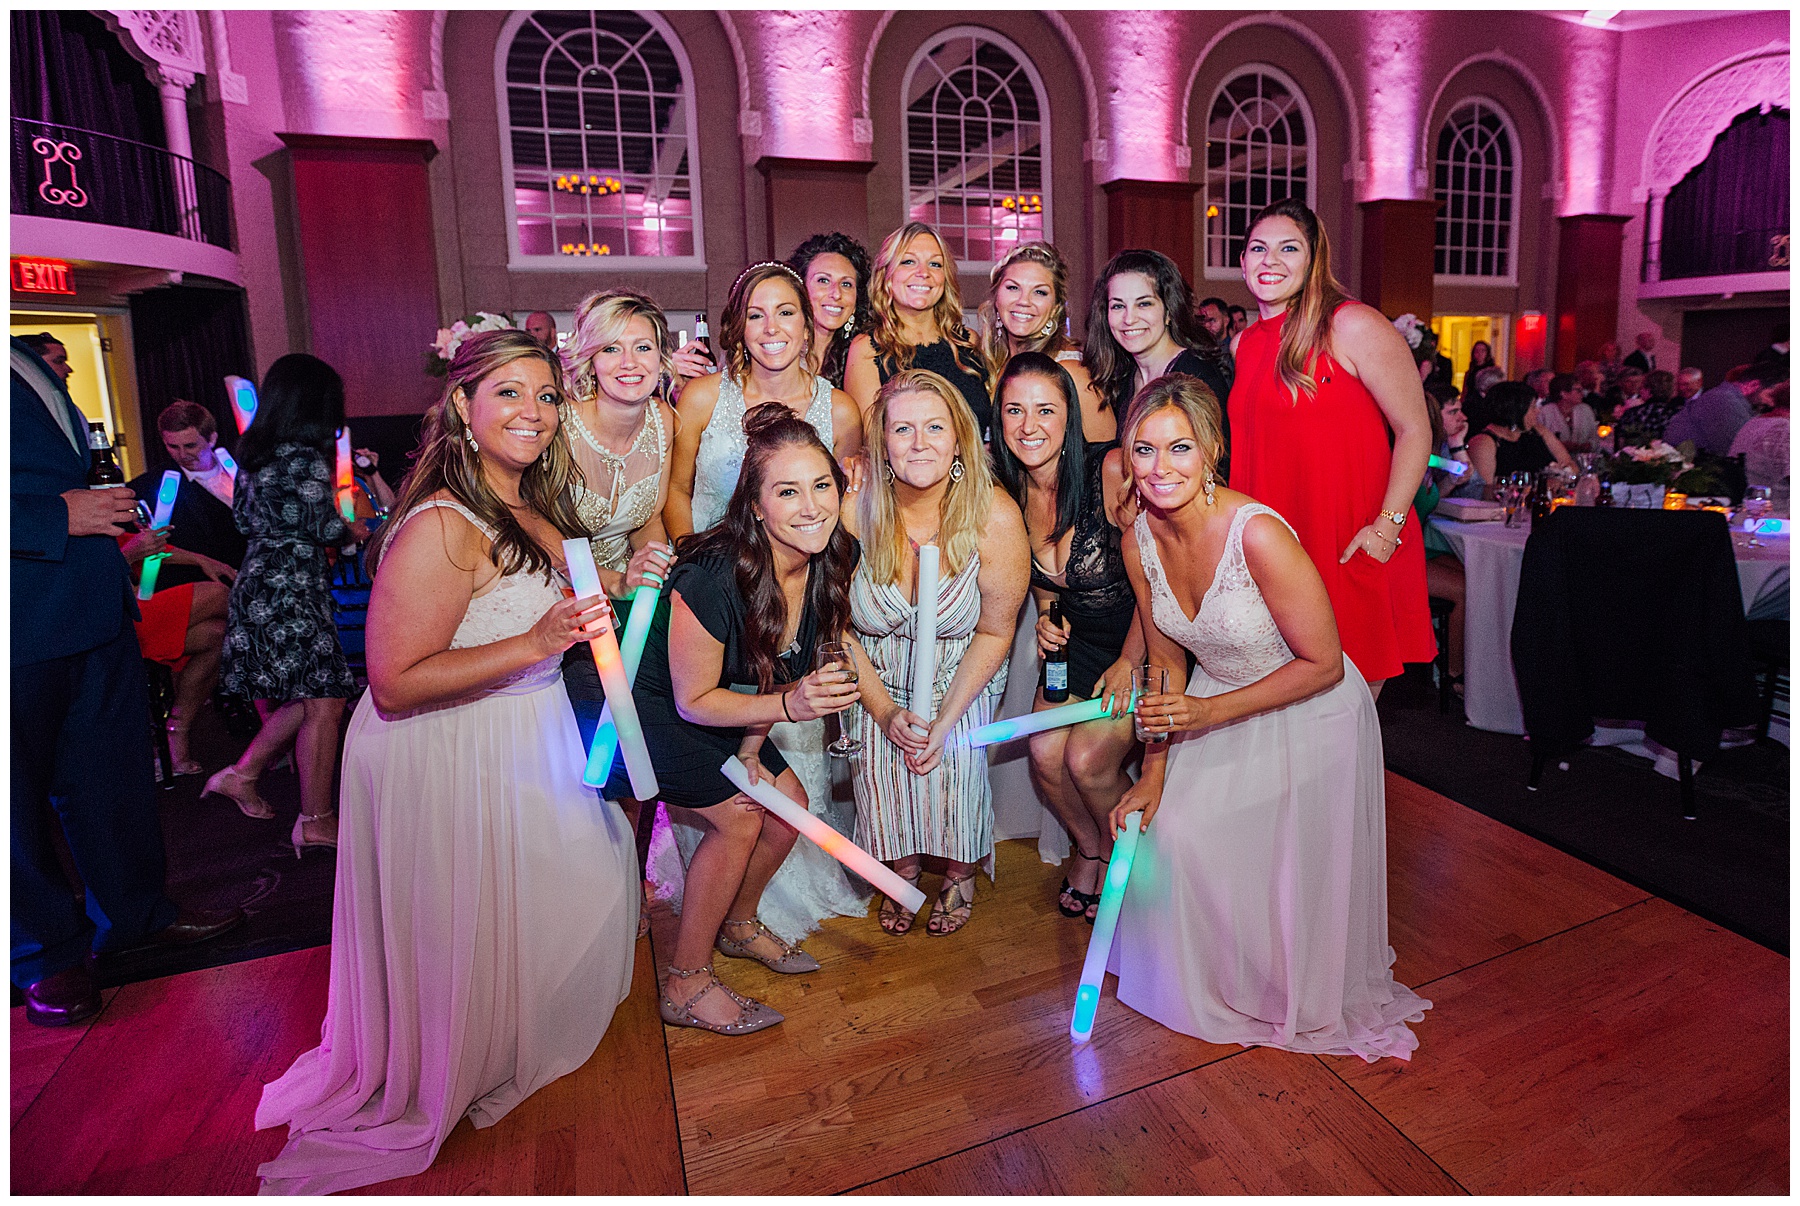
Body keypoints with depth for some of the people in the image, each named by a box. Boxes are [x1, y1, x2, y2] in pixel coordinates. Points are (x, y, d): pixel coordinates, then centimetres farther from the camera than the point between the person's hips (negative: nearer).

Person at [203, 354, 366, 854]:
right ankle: (316, 821, 0)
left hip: (255, 578, 9)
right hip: (293, 585, -9)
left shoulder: (252, 452, 12)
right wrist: (353, 529, 9)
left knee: (289, 697, 20)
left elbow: (243, 518, 20)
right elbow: (324, 527, -11)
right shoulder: (308, 457, -14)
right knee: (323, 701, -5)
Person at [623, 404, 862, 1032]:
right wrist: (788, 705, -36)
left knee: (789, 801, 1)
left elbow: (775, 674, -1)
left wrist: (751, 752, -6)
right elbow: (693, 700, -23)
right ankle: (686, 985, 5)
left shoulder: (828, 562, -14)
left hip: (722, 715, 7)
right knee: (740, 820, -14)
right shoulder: (711, 578, -35)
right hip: (650, 710, -7)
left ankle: (739, 925, 29)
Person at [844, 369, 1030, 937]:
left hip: (962, 676, 0)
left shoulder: (995, 517, -20)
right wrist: (885, 711, -14)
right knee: (879, 759, -19)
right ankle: (902, 867, 15)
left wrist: (945, 720, -15)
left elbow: (994, 631, -9)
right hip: (875, 676, 1)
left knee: (953, 760, -19)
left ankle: (961, 872, 15)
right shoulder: (853, 511, -20)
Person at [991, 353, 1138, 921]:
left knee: (1087, 757, -16)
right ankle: (1088, 848, 22)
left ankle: (1122, 853, 18)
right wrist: (1048, 617, -7)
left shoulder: (1113, 474, -24)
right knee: (1044, 752, -10)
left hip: (1146, 640, -5)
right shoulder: (1010, 491, -6)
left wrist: (1129, 663, -14)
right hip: (1078, 641, 5)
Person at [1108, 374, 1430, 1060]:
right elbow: (1167, 667, -2)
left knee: (1293, 869, 3)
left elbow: (1323, 665, -23)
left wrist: (1211, 711, -26)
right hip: (1218, 702, 6)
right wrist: (1154, 774, -4)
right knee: (1171, 837, 3)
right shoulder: (1139, 541, -12)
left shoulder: (1258, 534, -32)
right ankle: (1211, 981, 35)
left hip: (1309, 715, -5)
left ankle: (1307, 999, 39)